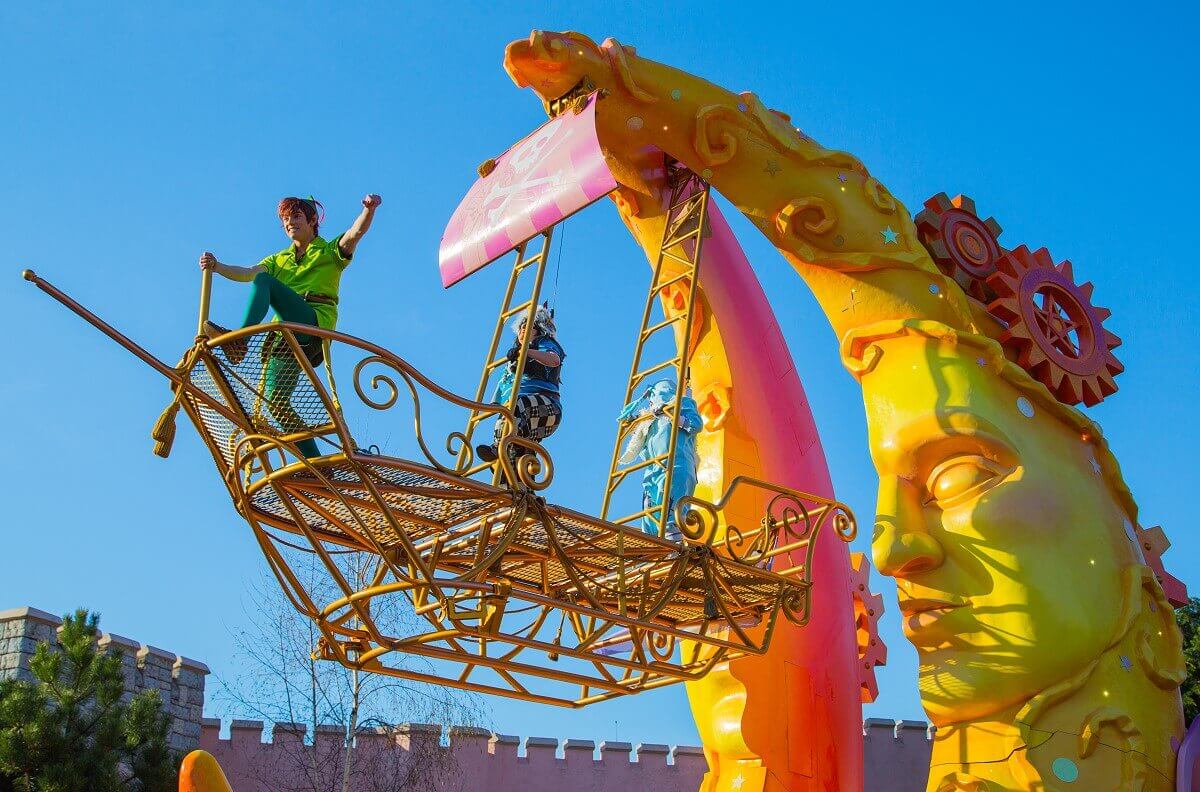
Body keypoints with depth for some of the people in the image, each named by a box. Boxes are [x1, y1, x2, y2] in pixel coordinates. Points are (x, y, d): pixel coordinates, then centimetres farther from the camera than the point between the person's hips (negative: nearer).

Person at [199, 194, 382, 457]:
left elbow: (356, 232, -3)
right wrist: (217, 266, -7)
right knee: (276, 400, -8)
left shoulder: (329, 251, 18)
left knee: (264, 281, -24)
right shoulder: (279, 260, 31)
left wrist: (369, 209, -24)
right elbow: (247, 272, 12)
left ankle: (238, 339, -44)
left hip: (316, 321, -6)